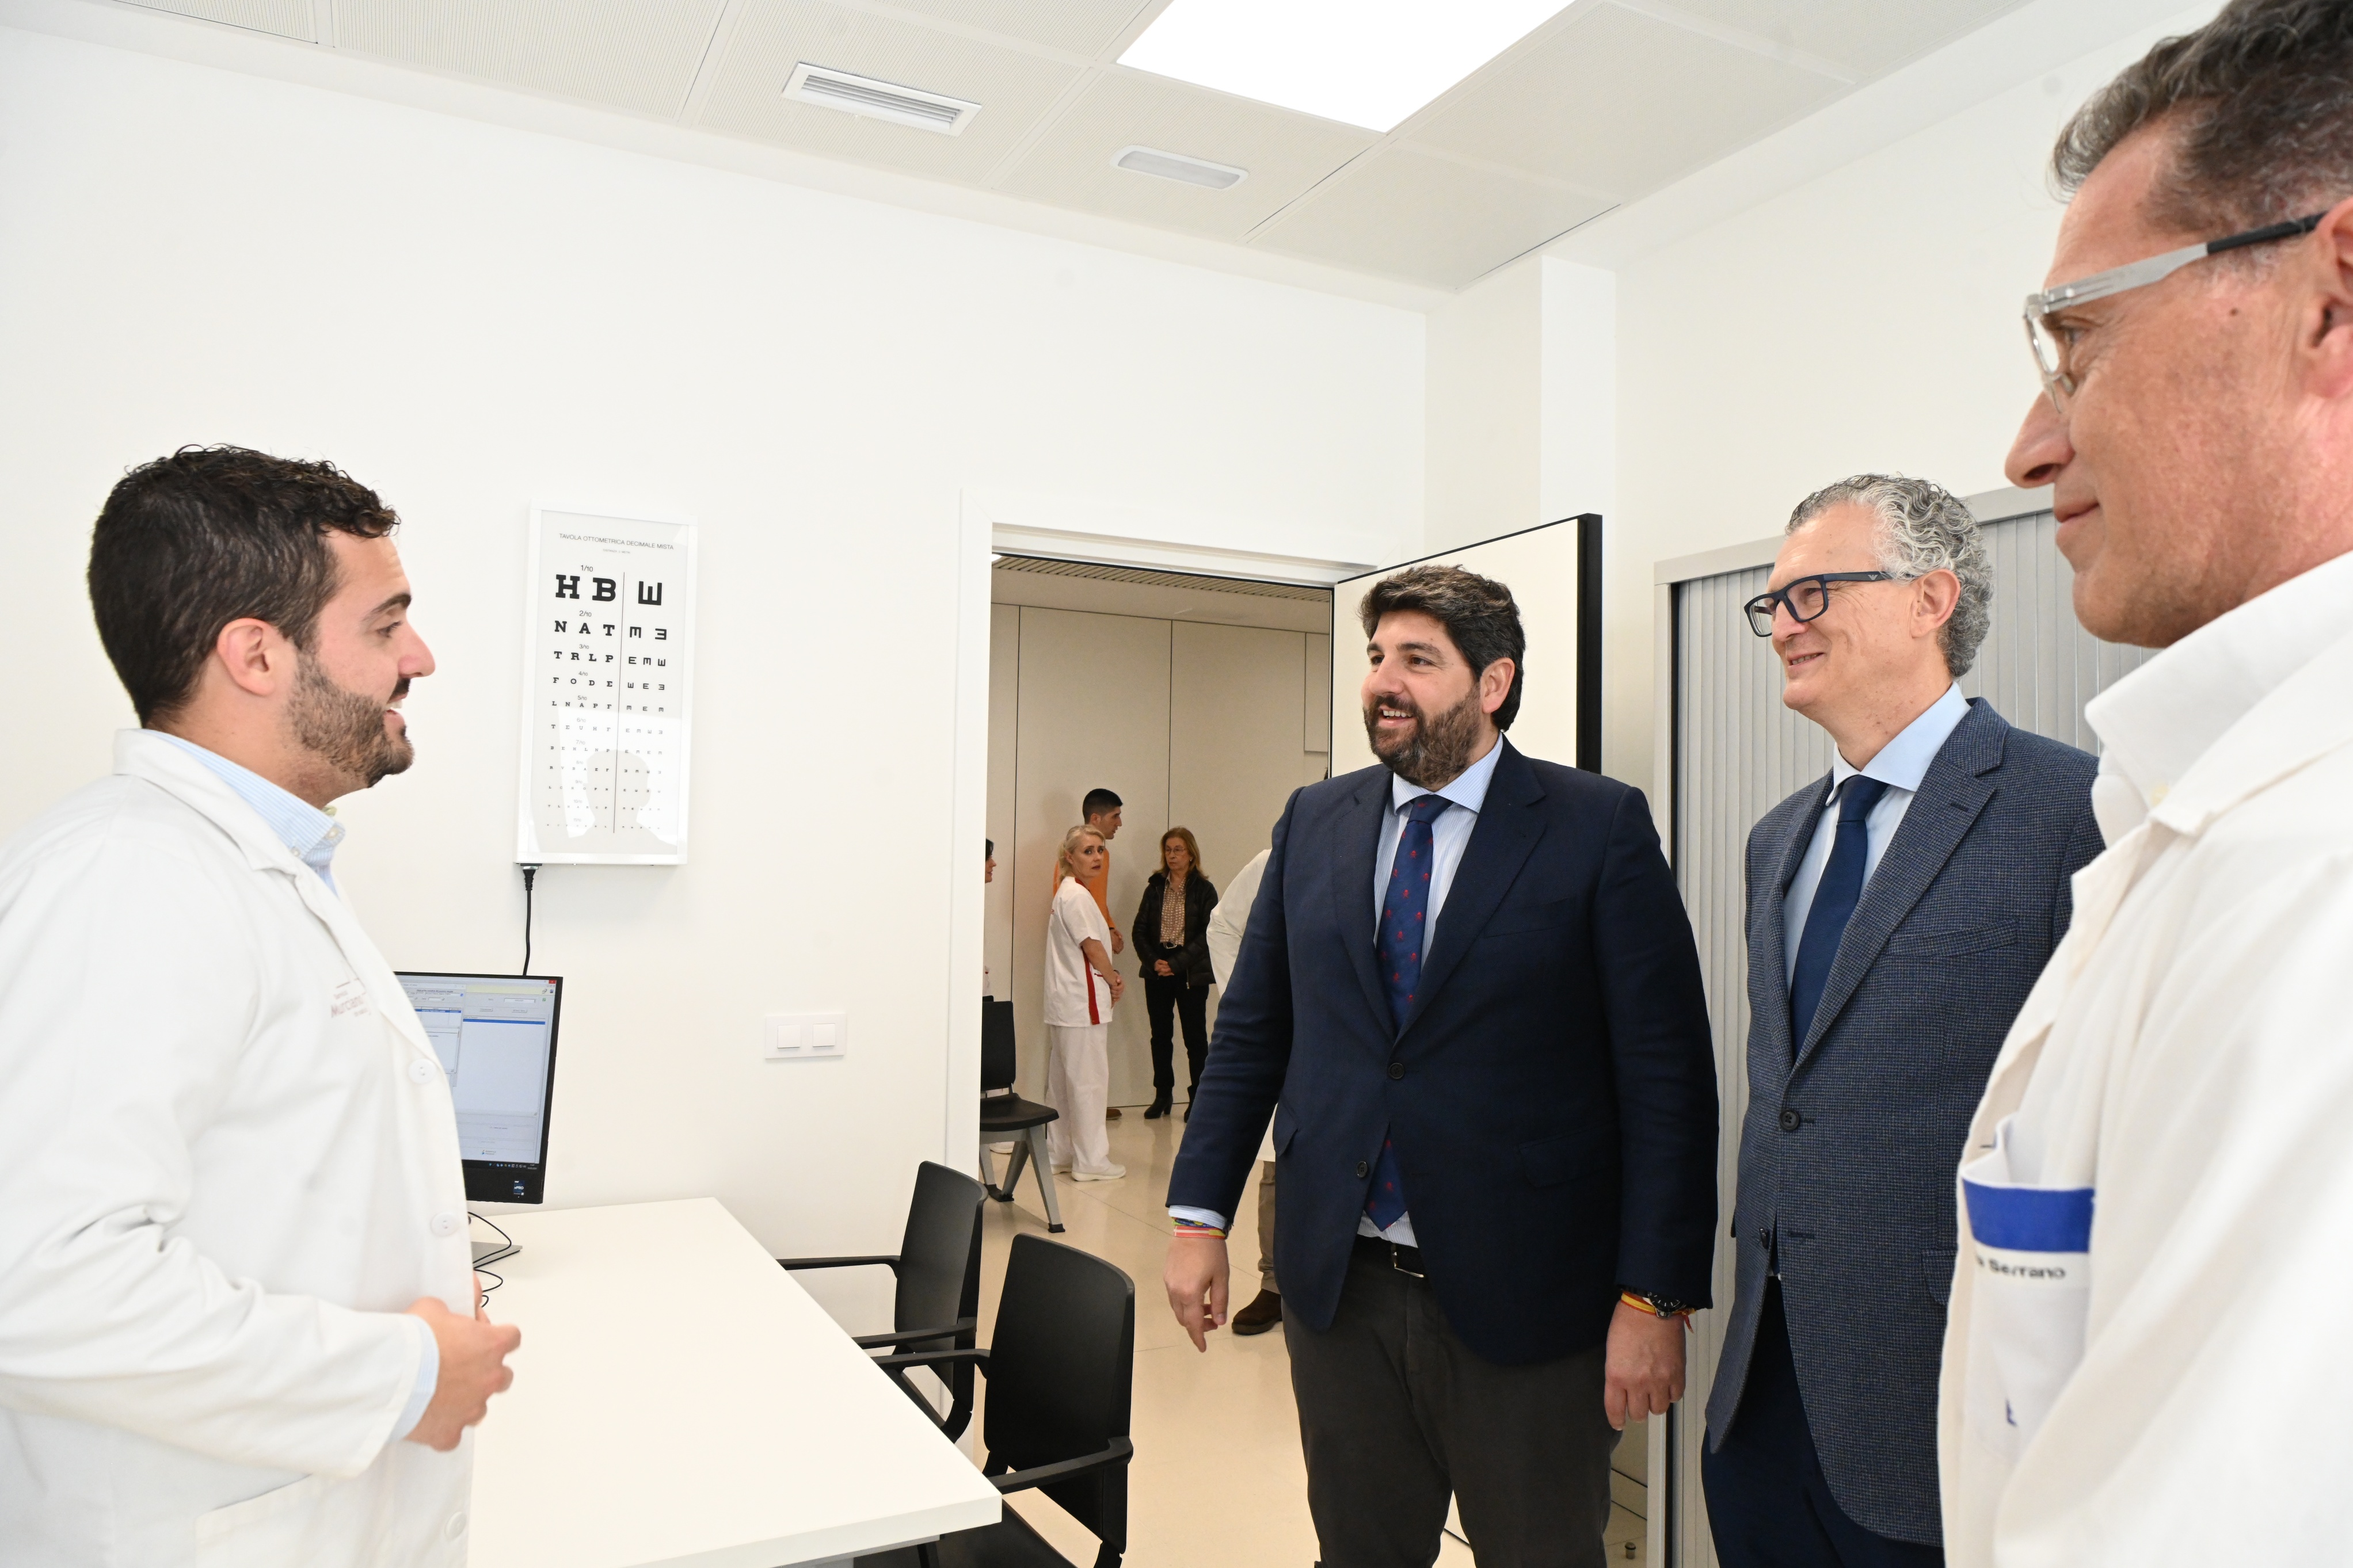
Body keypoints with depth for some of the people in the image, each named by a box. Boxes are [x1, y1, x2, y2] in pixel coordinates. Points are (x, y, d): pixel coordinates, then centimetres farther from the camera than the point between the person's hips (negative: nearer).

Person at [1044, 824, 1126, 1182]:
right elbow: (1093, 947, -16)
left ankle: (1060, 1153, 23)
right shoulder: (1077, 894, -16)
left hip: (1066, 1001, 10)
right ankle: (1090, 1160, 2)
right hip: (1084, 1002, -10)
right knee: (1089, 1079, -4)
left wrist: (1111, 977, 5)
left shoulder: (1067, 892, 16)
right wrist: (1114, 981, -1)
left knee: (1063, 1079, 14)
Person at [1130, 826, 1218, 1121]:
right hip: (1157, 974, 3)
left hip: (1191, 974, -3)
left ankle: (1198, 1097, 10)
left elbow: (1207, 935, -9)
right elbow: (1140, 930, 4)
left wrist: (1176, 964, -17)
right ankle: (1162, 1096, 17)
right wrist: (1153, 962, -12)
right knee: (1160, 1035, 8)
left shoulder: (1204, 890, -3)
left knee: (1195, 1035, 1)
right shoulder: (1155, 888, 8)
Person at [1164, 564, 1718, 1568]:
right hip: (1337, 1286, 4)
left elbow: (1666, 1072, -9)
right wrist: (1199, 1214, 4)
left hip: (1525, 1297, -3)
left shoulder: (1600, 828, -7)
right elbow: (1250, 1029, 8)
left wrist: (1654, 1298, -13)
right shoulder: (1314, 821, 5)